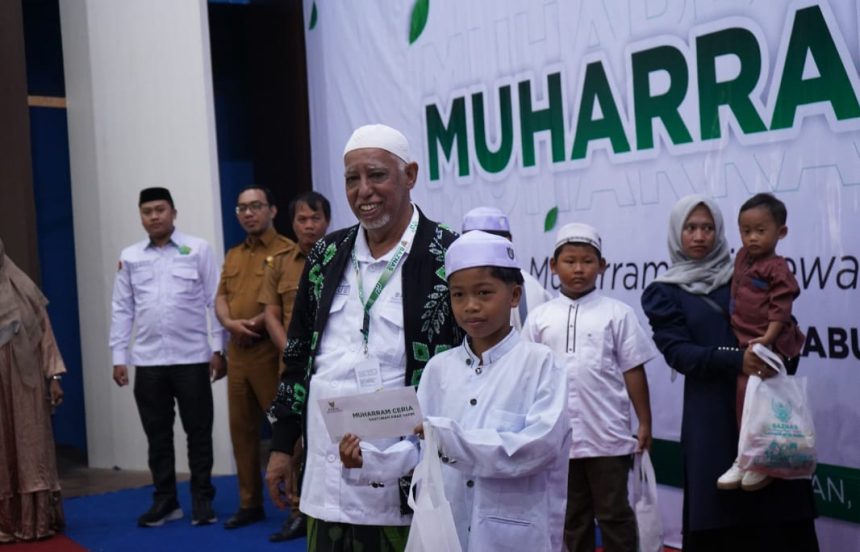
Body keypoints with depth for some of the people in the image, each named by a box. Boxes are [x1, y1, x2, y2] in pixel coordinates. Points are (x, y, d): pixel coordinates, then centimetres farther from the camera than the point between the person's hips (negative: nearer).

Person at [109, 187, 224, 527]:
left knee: (198, 432, 3)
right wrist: (118, 357, 5)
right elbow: (122, 309, 9)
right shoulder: (129, 257, 8)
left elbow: (215, 301, -1)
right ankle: (165, 500, 19)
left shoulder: (198, 250, 0)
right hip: (147, 361, 3)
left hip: (192, 358, -2)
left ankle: (202, 499, 14)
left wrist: (218, 349, -5)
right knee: (157, 434, 9)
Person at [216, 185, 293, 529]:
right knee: (241, 428, 11)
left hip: (271, 350, -7)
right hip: (237, 351, 7)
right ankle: (250, 503, 20)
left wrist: (256, 323, -17)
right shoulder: (233, 256, 19)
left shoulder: (287, 251, -5)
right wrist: (230, 322, -6)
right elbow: (221, 297, 15)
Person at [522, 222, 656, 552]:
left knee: (614, 513, 7)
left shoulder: (617, 314, -2)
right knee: (572, 516, 14)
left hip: (608, 436, -2)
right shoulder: (540, 317, 3)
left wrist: (644, 423, 0)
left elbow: (633, 371, 0)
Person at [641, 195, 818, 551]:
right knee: (718, 511, -2)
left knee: (778, 504, -3)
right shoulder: (663, 293, 6)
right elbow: (678, 352, -7)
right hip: (711, 412, -2)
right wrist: (735, 360, -22)